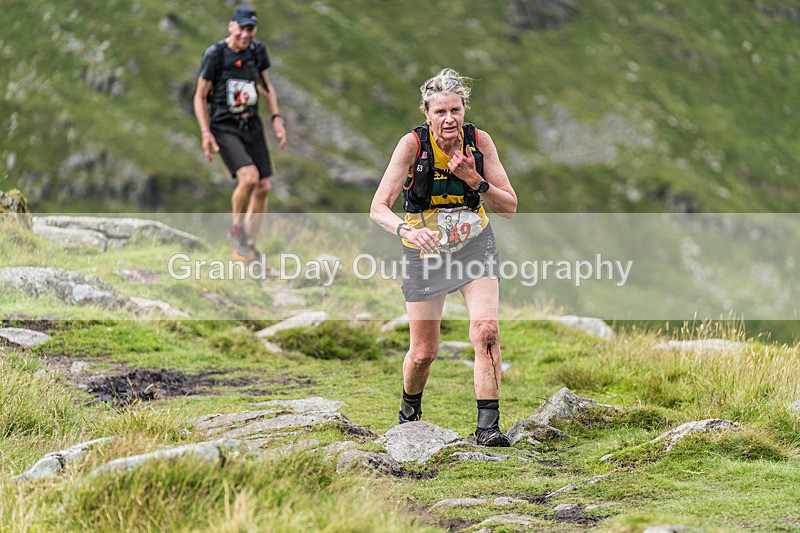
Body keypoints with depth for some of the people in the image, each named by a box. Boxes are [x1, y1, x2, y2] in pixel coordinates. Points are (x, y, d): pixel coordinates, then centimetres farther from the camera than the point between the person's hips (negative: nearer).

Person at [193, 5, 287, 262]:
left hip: (252, 126, 6)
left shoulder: (257, 50, 1)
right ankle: (236, 230, -2)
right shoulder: (215, 54, -14)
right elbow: (200, 97, -7)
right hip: (224, 128, -6)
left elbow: (266, 86, 16)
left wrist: (277, 120, 8)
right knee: (249, 177, -26)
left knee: (263, 188, 4)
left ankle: (248, 248, 19)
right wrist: (205, 134, -15)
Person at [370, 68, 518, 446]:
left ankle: (488, 426, -15)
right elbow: (378, 208, -25)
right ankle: (409, 412, 36)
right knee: (423, 352, 6)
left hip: (474, 245, 1)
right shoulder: (413, 144, -20)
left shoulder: (479, 142, -13)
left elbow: (509, 207, -9)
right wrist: (406, 230, -45)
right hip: (425, 251, -1)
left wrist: (475, 180, -25)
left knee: (486, 331, -20)